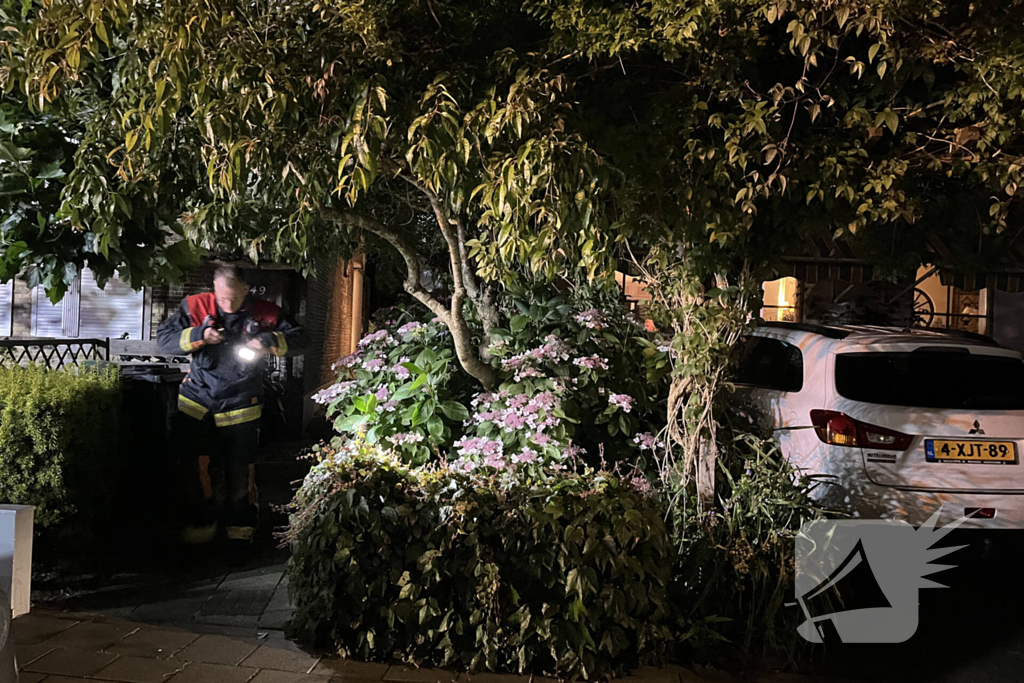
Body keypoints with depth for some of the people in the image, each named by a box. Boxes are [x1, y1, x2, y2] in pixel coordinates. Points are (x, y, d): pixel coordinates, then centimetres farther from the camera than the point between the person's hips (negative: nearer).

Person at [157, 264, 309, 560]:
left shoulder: (264, 313, -3)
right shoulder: (196, 306, -2)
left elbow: (301, 339, -2)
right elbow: (163, 337, -2)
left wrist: (270, 341, -20)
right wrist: (199, 335, -18)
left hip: (241, 407, -1)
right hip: (197, 402, 1)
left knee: (240, 473, 4)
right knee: (196, 469, 2)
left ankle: (239, 534, 21)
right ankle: (201, 527, 23)